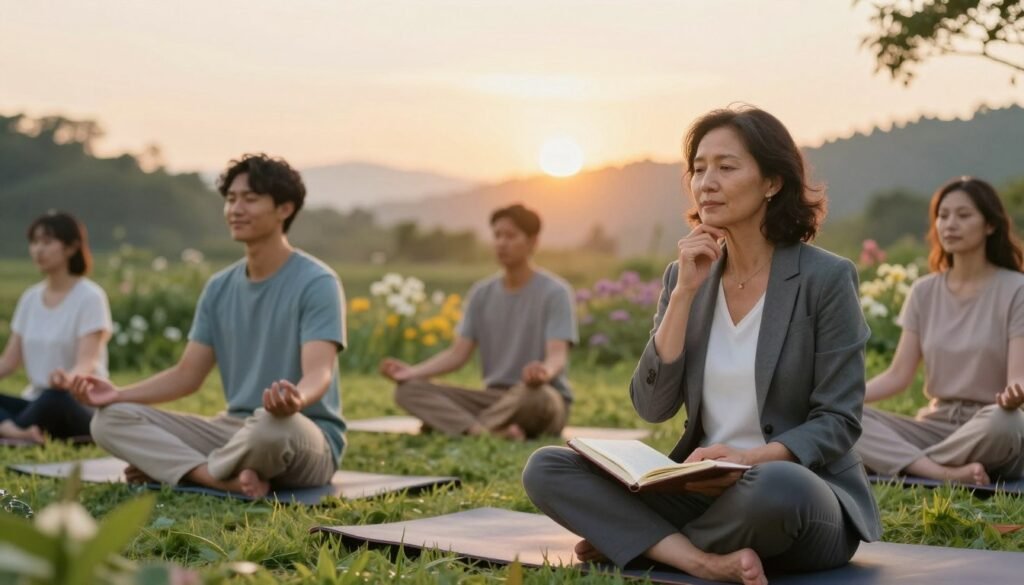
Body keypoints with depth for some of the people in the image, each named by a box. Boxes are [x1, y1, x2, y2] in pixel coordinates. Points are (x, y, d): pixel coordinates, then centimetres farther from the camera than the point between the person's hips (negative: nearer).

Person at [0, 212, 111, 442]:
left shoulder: (90, 296, -8)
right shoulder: (30, 298, 12)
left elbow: (88, 362, -20)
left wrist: (68, 379, -44)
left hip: (82, 406, -6)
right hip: (36, 402, 6)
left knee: (55, 398, -40)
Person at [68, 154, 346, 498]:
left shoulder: (316, 283, -11)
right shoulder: (219, 288, 11)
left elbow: (319, 372, -24)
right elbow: (187, 376, 11)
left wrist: (296, 399, -48)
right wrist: (117, 395, -5)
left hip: (307, 435, -6)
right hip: (234, 430, 6)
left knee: (273, 424, -43)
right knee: (110, 419, -10)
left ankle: (169, 467, -15)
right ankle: (229, 479, -27)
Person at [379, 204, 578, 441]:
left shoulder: (555, 292, -7)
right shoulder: (481, 293, 10)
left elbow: (558, 356, -19)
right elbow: (458, 353, 5)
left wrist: (545, 372, -44)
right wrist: (412, 371, -13)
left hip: (543, 397, -5)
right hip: (496, 398, 5)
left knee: (534, 392, -42)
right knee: (409, 389, -17)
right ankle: (494, 433, -37)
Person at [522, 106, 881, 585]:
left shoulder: (825, 278, -7)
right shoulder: (688, 276, 7)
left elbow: (838, 423, -9)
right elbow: (652, 407, -3)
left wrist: (753, 458, -26)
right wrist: (684, 293, -10)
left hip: (801, 489, -4)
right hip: (704, 490, 4)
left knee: (775, 487, -40)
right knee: (546, 469, -12)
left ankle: (631, 538, -11)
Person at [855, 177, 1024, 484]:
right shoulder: (924, 292, 9)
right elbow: (898, 375, 3)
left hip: (990, 426, -4)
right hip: (937, 424, 4)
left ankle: (900, 462, -21)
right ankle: (946, 473, -34)